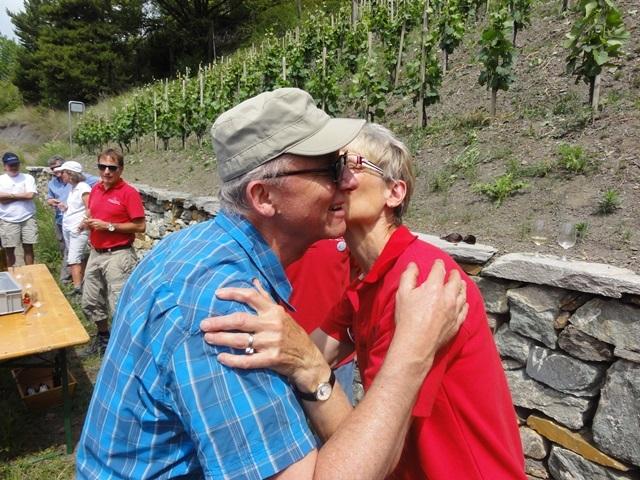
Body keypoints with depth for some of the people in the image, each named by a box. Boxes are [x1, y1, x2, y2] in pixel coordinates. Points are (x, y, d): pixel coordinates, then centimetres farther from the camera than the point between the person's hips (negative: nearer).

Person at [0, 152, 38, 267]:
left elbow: (30, 195, -13)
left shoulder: (28, 178, 3)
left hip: (28, 219, 0)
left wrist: (10, 195, -8)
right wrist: (22, 195, -10)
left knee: (28, 248, 6)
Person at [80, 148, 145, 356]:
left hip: (118, 255, -8)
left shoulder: (129, 193, -12)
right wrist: (87, 222, 1)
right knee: (90, 302, 20)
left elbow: (140, 226, -15)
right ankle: (103, 336, 40)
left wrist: (109, 226, -19)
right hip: (96, 253, 8)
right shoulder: (95, 189, 9)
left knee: (119, 306, -5)